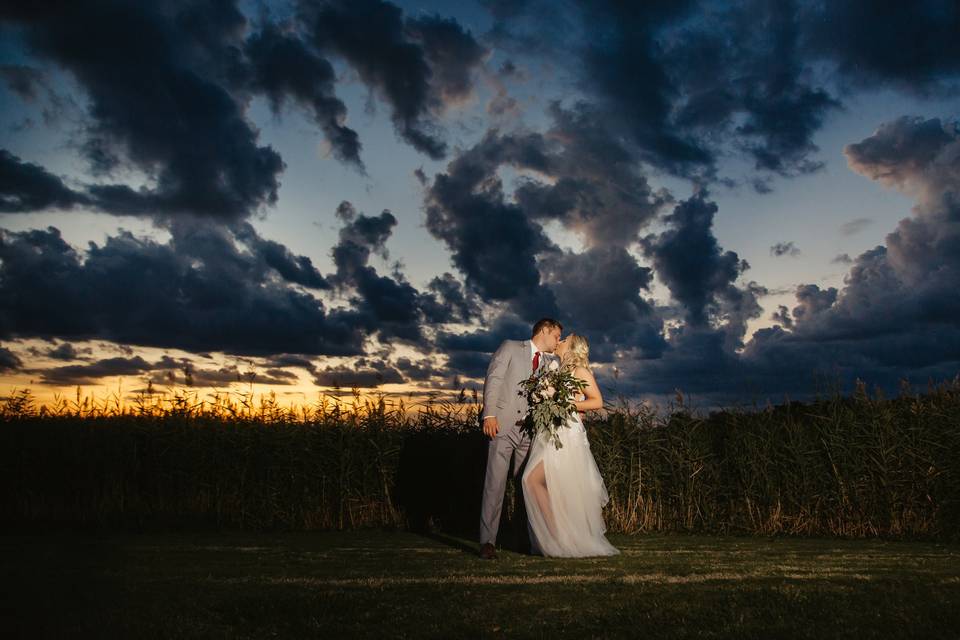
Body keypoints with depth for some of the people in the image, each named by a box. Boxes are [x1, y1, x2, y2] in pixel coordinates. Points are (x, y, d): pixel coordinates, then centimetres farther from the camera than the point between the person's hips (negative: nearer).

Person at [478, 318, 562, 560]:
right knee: (495, 484, -9)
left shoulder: (552, 362, 20)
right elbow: (493, 379, -3)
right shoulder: (510, 347, 6)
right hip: (503, 424, -5)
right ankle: (487, 542, -7)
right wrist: (489, 414, -13)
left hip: (530, 430, 5)